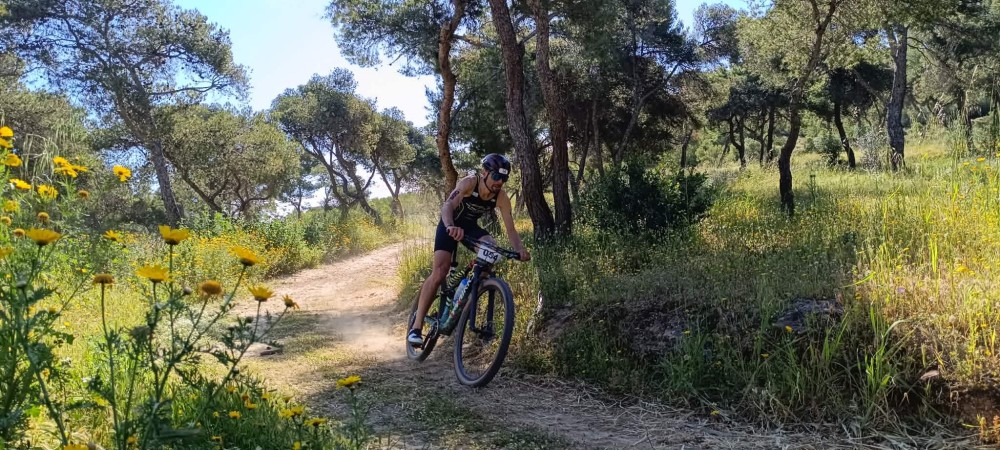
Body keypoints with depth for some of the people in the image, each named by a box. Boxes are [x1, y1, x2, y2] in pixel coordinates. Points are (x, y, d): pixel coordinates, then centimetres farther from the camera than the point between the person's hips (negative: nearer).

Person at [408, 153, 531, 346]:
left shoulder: (501, 198, -18)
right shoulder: (470, 182, -30)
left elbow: (510, 229, -18)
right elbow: (447, 205, -43)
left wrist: (520, 250, -37)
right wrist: (450, 226, -64)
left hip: (471, 226, 4)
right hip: (450, 225, -4)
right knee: (439, 273, -18)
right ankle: (416, 326, -13)